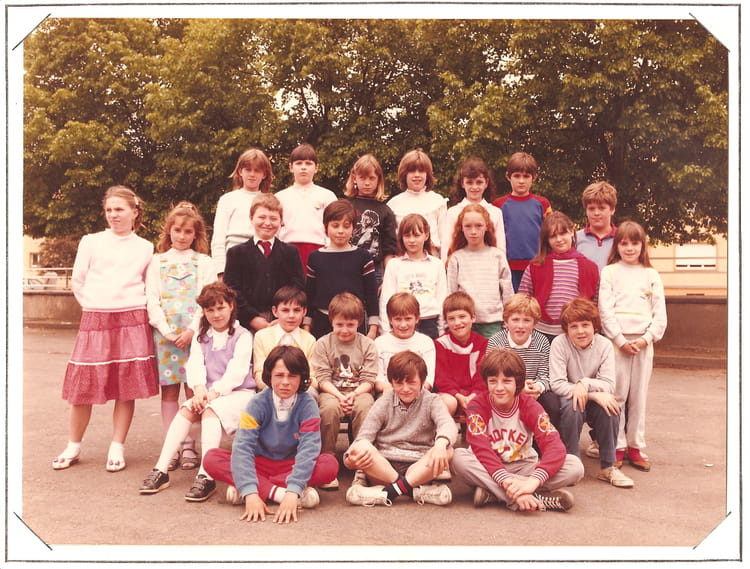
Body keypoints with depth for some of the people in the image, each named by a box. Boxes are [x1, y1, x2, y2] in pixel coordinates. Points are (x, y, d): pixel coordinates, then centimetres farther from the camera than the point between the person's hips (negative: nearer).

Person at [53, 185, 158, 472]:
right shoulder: (91, 242, 7)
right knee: (83, 385, 2)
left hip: (132, 321, 0)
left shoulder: (145, 249, 9)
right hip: (94, 320, 0)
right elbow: (78, 282, 9)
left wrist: (129, 307, 5)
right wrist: (96, 308, 5)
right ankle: (73, 448, 19)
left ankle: (117, 449, 12)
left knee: (127, 387, 0)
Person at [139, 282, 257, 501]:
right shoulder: (201, 337, 14)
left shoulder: (242, 336, -3)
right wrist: (199, 390, -20)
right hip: (209, 393, 5)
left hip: (239, 392, -5)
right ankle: (160, 471, -24)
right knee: (186, 410, -22)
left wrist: (214, 392, -24)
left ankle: (206, 476, -41)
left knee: (210, 410, -32)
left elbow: (236, 371, -13)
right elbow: (195, 365, 0)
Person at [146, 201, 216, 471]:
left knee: (193, 390, -2)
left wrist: (192, 331, -12)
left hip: (195, 334, -1)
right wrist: (167, 331, -7)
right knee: (169, 390, 3)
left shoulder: (204, 263, 8)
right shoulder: (157, 262, 12)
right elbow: (152, 299, 5)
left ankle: (189, 446, 5)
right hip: (164, 334, 2)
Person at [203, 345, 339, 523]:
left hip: (293, 466, -1)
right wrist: (250, 493, -40)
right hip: (261, 464, 1)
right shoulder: (258, 404, -14)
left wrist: (293, 492, -41)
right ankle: (277, 493, -30)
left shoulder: (308, 405, -14)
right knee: (212, 458, -24)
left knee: (330, 465, -30)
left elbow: (309, 449, -26)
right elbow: (242, 446, -25)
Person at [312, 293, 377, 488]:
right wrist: (339, 395, -18)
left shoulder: (367, 345, 6)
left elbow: (369, 379, 1)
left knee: (364, 406, -34)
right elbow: (322, 377, -2)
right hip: (331, 391, 0)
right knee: (330, 406, -35)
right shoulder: (323, 344, 5)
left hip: (359, 391, 1)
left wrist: (354, 394, -18)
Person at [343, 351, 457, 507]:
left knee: (447, 451, -28)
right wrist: (358, 449, -30)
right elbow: (365, 434, -5)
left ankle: (390, 491, -31)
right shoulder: (384, 403, 7)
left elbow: (447, 424, -17)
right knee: (360, 449, -28)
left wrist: (441, 443, -42)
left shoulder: (431, 401, 4)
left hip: (419, 467, 0)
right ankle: (415, 490, -30)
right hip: (383, 466, 1)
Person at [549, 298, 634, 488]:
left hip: (594, 402, 3)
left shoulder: (604, 345, -8)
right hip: (568, 400, -2)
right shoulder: (559, 344, -16)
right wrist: (595, 394, -31)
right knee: (571, 406, -35)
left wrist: (585, 383, -35)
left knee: (610, 406, -29)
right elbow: (556, 384, -24)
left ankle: (608, 467, -14)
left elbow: (609, 385, -15)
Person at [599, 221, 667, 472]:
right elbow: (605, 310, -4)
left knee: (639, 395, 6)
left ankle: (635, 446, 15)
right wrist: (621, 340, -11)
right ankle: (617, 446, 7)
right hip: (617, 341, -2)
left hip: (643, 342, 2)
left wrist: (647, 338, -7)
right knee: (617, 395, -2)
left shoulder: (651, 275, 10)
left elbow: (660, 313, 6)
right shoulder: (610, 272, 4)